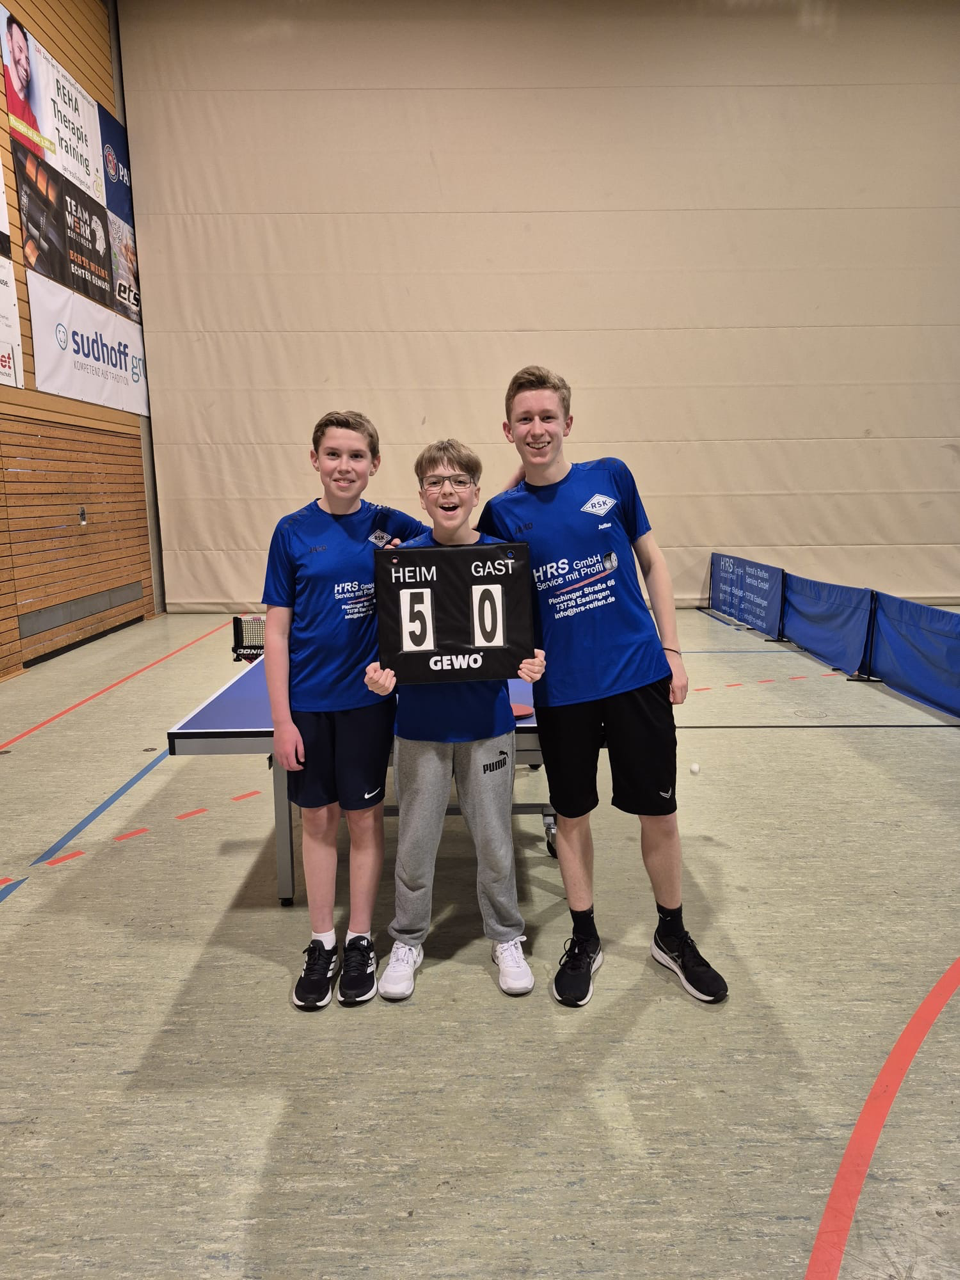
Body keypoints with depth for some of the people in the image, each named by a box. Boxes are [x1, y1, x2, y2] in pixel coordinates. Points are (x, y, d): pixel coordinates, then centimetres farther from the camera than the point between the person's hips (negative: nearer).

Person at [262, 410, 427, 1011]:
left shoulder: (392, 527, -1)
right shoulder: (293, 531, -3)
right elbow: (277, 629, -3)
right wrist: (282, 719, -7)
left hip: (368, 698, 0)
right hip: (308, 703, 0)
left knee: (365, 818, 10)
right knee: (318, 819, 11)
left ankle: (361, 941, 28)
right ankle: (321, 943, 29)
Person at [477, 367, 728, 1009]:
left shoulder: (611, 476, -1)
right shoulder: (502, 513, -1)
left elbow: (652, 561, 6)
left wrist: (672, 649, 3)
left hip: (639, 674, 0)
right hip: (561, 689, 0)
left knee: (659, 811, 10)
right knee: (572, 814, 12)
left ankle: (672, 933, 33)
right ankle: (584, 939, 33)